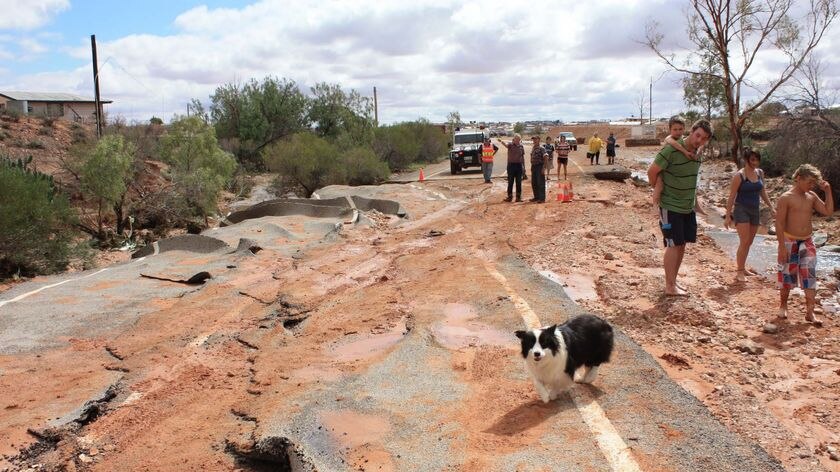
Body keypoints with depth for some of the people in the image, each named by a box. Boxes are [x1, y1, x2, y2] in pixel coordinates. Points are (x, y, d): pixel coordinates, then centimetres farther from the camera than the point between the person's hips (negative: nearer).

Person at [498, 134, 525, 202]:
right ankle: (510, 196, 8)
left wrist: (524, 166, 10)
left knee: (519, 182, 5)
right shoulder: (511, 145, -3)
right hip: (511, 165, -2)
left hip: (519, 165, 2)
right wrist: (502, 142, -48)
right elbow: (506, 145, -26)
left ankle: (518, 196, 12)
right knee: (510, 181, 2)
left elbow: (523, 157, 13)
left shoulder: (521, 147, 7)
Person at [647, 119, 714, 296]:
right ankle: (670, 287, 4)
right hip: (671, 207, -7)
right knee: (674, 245, -4)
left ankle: (672, 281, 23)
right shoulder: (672, 150, -20)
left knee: (682, 244, 11)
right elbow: (652, 172, -16)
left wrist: (695, 200, 14)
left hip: (688, 207, 7)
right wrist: (659, 191, -3)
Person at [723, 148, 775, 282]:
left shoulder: (760, 173, 6)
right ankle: (739, 272, -5)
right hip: (742, 210, -6)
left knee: (749, 242, 12)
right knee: (744, 242, -12)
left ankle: (742, 269, 25)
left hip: (755, 210, 6)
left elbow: (762, 191, 18)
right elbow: (732, 197, -11)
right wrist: (728, 216, -13)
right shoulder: (739, 176, -12)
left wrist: (771, 207, 15)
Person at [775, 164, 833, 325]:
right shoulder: (786, 198, -11)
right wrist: (782, 247, -17)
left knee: (810, 276, -2)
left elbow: (828, 211, 5)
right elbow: (779, 224, -14)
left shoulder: (812, 197, 7)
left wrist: (828, 191, 0)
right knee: (787, 275, 7)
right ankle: (783, 305, 28)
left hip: (807, 242, 5)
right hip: (790, 242, -5)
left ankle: (809, 313, 1)